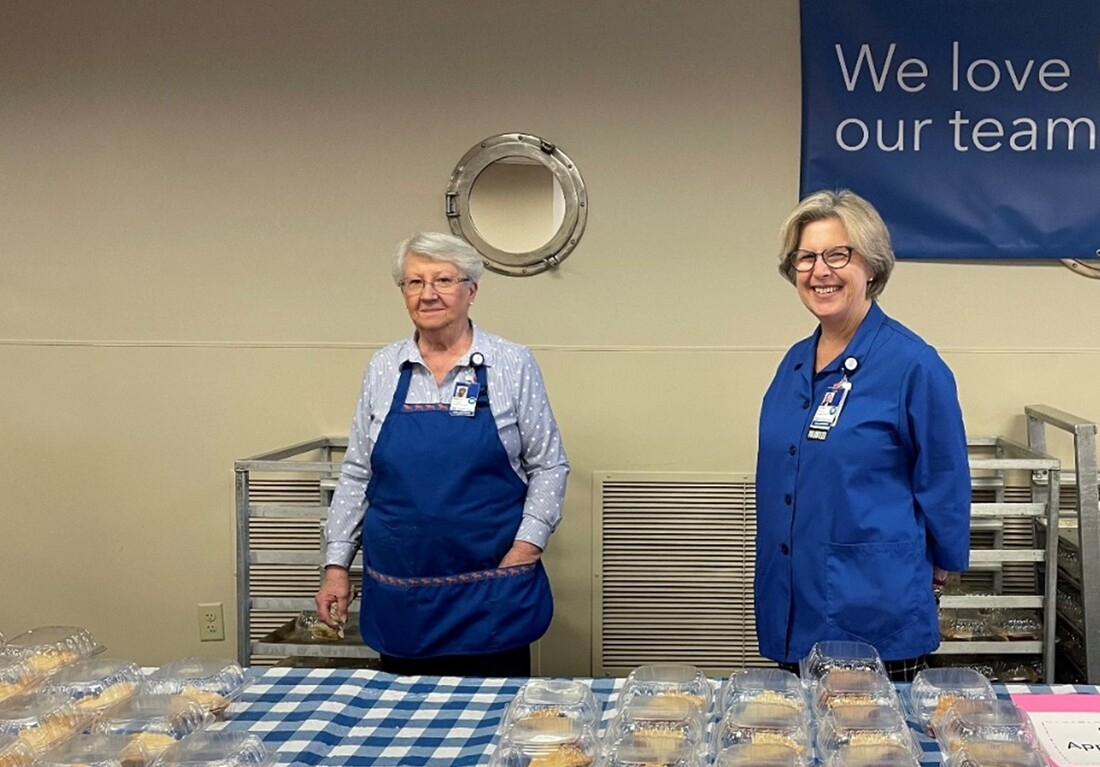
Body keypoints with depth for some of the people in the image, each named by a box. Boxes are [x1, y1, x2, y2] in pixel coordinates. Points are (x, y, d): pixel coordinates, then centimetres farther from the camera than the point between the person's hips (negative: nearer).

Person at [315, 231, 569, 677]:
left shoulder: (513, 365, -2)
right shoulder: (383, 369, 6)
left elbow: (549, 467, 1)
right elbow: (356, 474, 11)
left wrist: (525, 551, -10)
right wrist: (336, 565, 7)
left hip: (489, 594, -2)